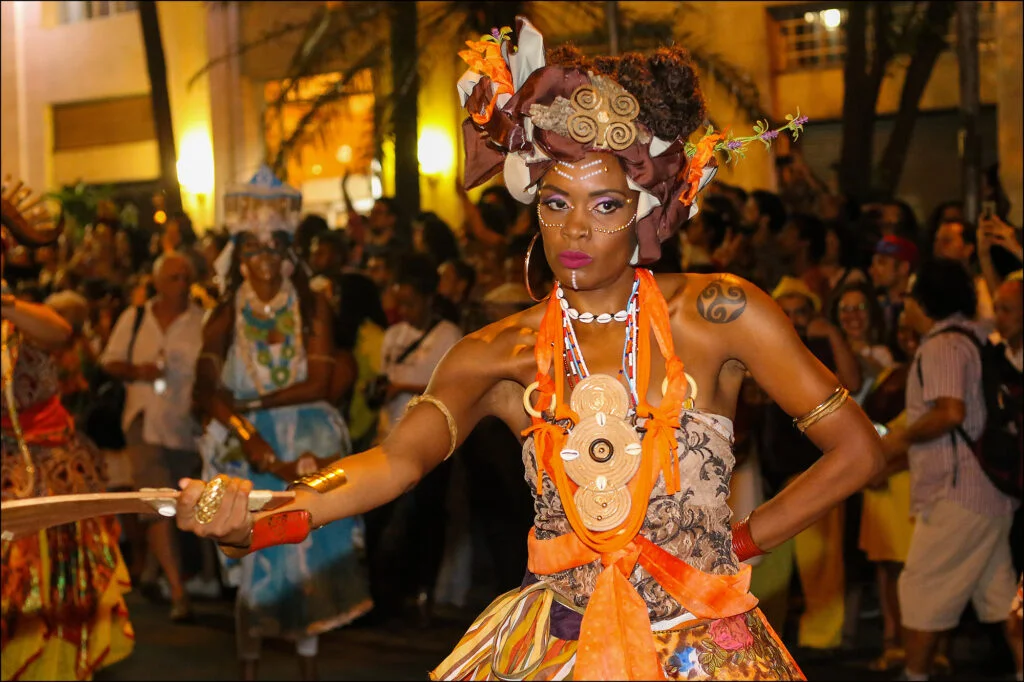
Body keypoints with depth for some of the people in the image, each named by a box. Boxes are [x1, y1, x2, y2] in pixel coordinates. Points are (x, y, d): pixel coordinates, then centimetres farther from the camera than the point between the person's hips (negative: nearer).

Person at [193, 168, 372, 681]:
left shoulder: (311, 307, 0)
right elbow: (207, 391, -9)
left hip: (306, 446, 0)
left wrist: (251, 403, -13)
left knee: (308, 558, 0)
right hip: (249, 449, 0)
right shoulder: (225, 316, 1)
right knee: (254, 564, -1)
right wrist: (250, 435, -21)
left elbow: (318, 383, -8)